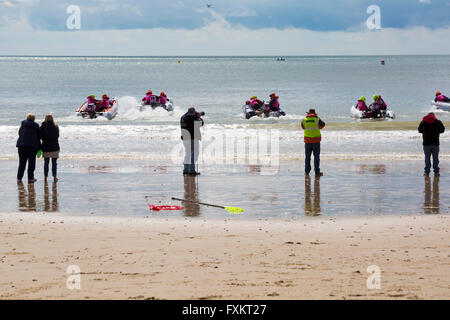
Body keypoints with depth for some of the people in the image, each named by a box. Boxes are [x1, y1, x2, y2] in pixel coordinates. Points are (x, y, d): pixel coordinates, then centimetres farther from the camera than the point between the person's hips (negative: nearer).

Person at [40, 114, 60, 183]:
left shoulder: (43, 127, -9)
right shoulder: (56, 127, -7)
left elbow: (40, 137, -4)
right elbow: (57, 136, 3)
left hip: (46, 148, 0)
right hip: (55, 147, 0)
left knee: (46, 163, 10)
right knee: (54, 163, 7)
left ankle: (45, 177, 11)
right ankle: (54, 177, 5)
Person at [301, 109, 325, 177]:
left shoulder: (304, 120, 0)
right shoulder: (317, 119, -5)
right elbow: (322, 125, 14)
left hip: (307, 140, 2)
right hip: (316, 140, -2)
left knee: (307, 156, 10)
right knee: (316, 156, 2)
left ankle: (307, 171, 11)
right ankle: (317, 172, -1)